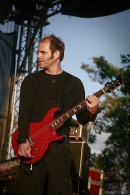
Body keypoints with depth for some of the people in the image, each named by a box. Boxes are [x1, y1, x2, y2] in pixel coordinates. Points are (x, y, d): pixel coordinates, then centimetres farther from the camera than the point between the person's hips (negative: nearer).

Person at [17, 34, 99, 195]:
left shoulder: (74, 83, 11)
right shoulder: (31, 80, 11)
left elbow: (82, 119, 7)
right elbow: (24, 112, 1)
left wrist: (92, 112, -17)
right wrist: (23, 141, -13)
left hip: (58, 142, -1)